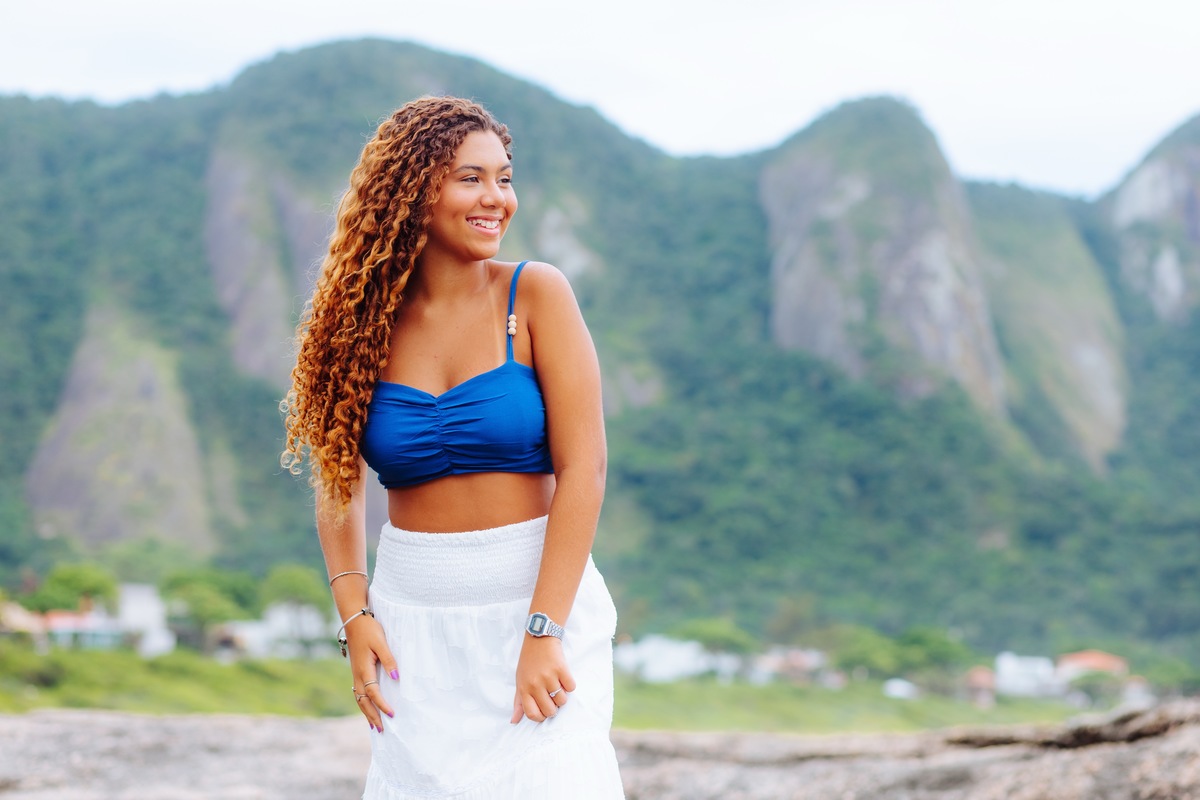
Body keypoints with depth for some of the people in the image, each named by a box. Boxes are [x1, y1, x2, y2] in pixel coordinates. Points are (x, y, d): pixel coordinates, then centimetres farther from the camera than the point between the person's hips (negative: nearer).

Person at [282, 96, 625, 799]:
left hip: (536, 601, -2)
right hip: (413, 621, 3)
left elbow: (583, 467, -10)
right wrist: (354, 614, -2)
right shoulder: (368, 320, 3)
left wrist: (542, 631, -16)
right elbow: (340, 481, 12)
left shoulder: (536, 294, -5)